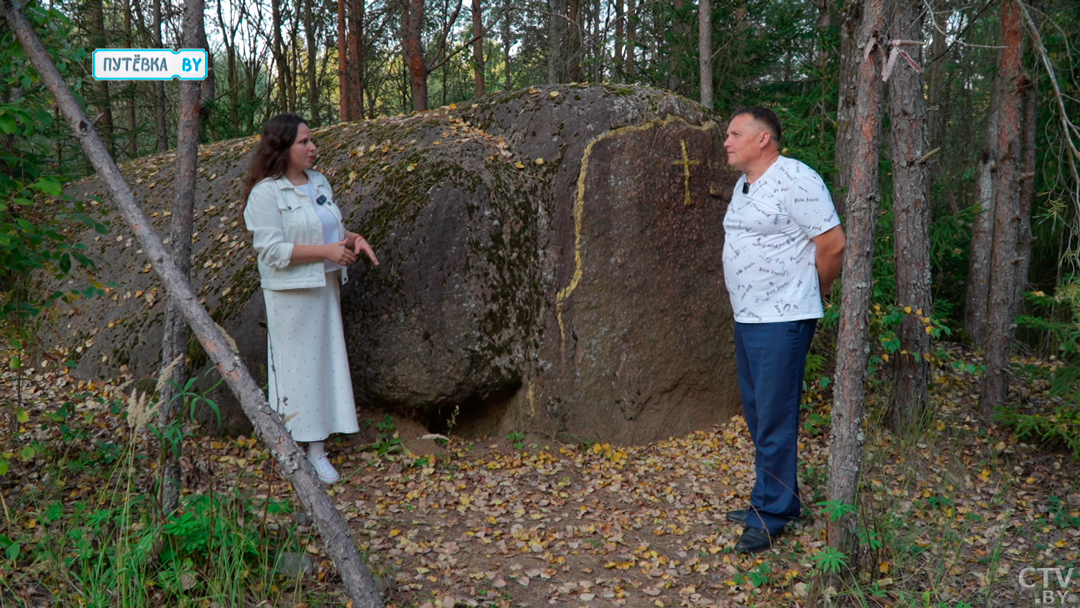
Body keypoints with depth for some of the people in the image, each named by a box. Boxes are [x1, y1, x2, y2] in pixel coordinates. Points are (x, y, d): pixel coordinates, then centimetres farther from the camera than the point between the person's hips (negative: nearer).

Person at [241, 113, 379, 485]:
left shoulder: (319, 182, 12)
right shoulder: (265, 193, -12)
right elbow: (272, 250, -18)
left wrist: (353, 239, 0)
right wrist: (327, 250, -22)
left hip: (325, 288, 7)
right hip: (290, 294, -7)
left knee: (325, 363, 7)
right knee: (295, 366, -1)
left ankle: (317, 448, 16)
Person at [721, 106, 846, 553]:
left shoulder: (795, 180, -14)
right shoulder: (744, 184, 15)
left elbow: (833, 243, -16)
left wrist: (812, 292, -2)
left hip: (781, 320, -9)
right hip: (747, 317, 9)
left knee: (774, 420, -3)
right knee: (757, 414, 16)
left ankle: (772, 515, 9)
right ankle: (770, 500, 30)